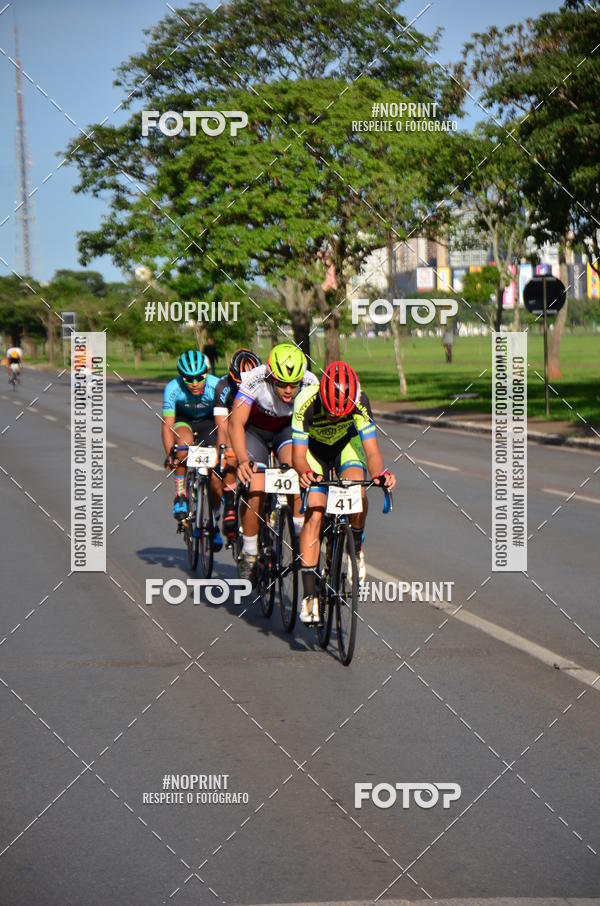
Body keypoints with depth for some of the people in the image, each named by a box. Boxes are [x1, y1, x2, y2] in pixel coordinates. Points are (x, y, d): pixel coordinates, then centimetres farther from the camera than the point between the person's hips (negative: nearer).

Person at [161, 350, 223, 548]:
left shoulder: (217, 387, -30)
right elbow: (167, 425, -29)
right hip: (184, 421, 0)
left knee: (216, 477, -9)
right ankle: (180, 494, -20)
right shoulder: (173, 388, -29)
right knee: (184, 441, -37)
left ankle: (214, 523, 18)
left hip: (209, 422, 0)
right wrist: (170, 455, -41)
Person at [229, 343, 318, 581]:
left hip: (287, 429, 1)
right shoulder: (254, 380, -34)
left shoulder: (310, 383, -29)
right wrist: (242, 460, -55)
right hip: (255, 431, -1)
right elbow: (236, 423, -39)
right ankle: (249, 554, 3)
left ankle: (301, 533, -20)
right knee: (256, 495, -17)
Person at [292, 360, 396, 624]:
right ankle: (309, 594, -10)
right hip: (314, 449, -1)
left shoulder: (360, 402, -32)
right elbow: (298, 455, -32)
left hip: (346, 445, 1)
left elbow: (372, 452, -31)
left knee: (356, 491, -30)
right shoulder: (306, 402, -35)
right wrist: (305, 472, -54)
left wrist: (380, 473, -52)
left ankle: (356, 547, -2)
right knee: (313, 516, -14)